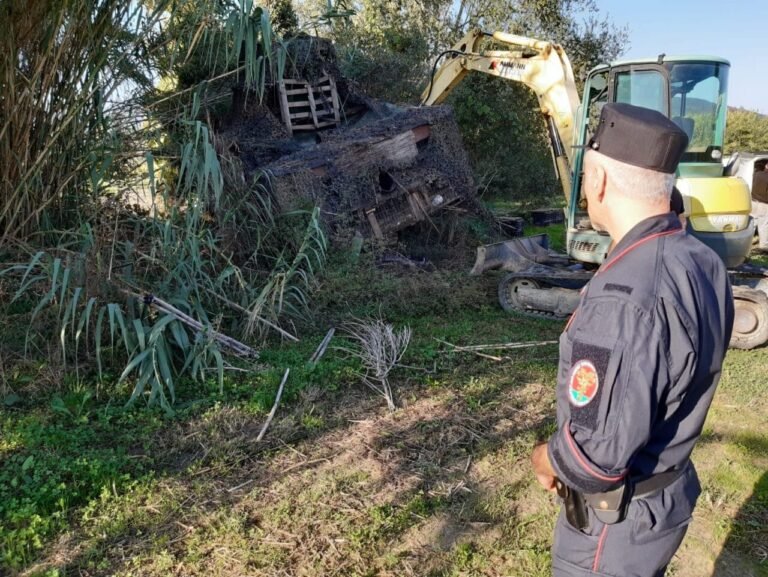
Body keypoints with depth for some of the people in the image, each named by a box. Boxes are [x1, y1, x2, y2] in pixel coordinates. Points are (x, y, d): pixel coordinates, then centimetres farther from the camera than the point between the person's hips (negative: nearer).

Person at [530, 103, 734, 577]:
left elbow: (594, 458, -32)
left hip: (616, 520, -8)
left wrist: (546, 460, -9)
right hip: (672, 492, 8)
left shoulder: (624, 298, -34)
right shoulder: (704, 263, -4)